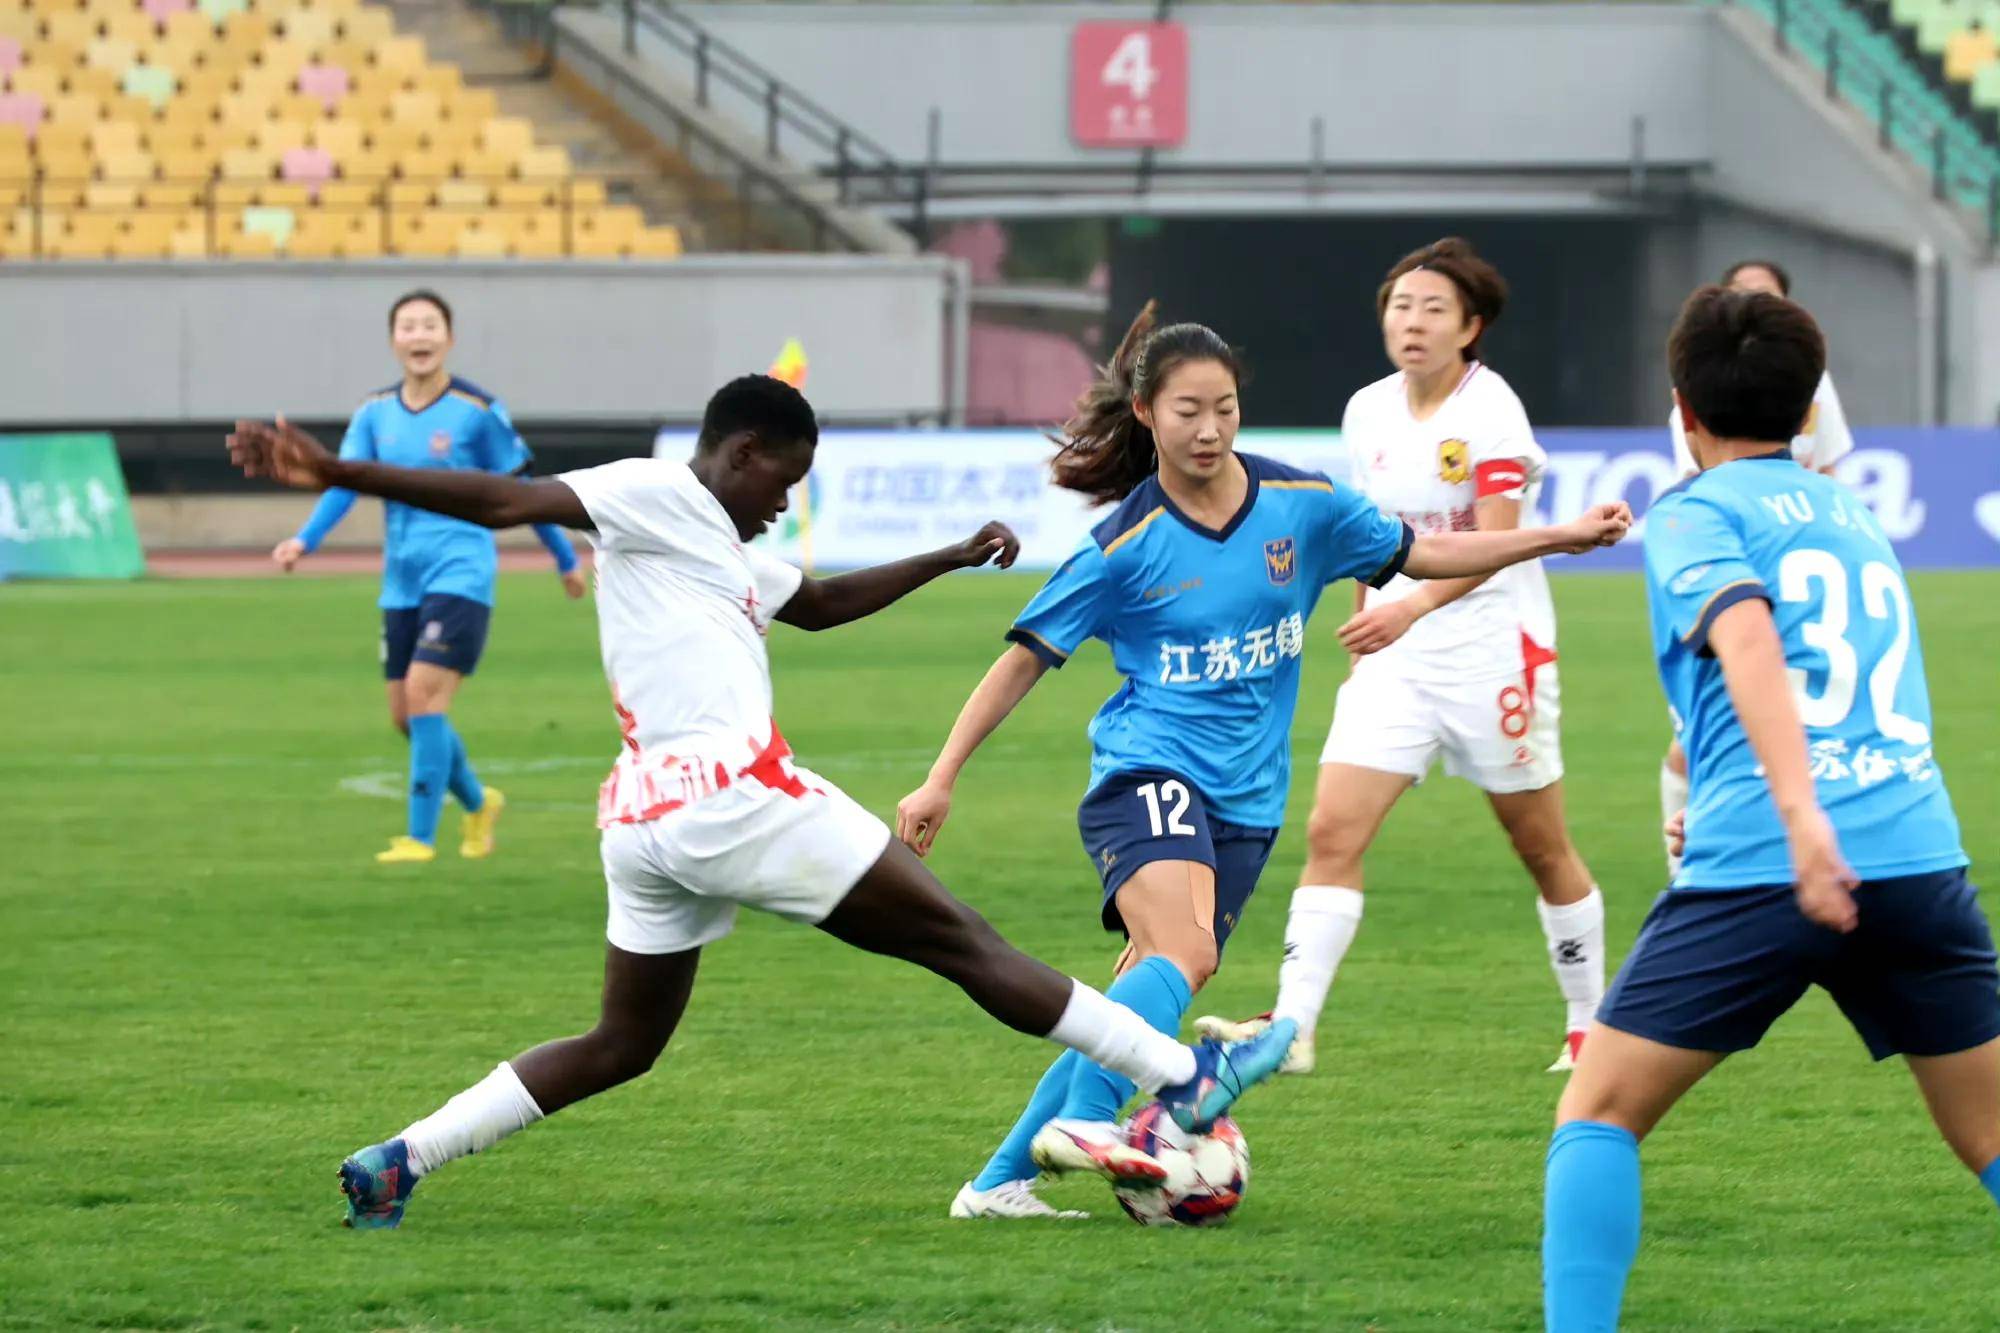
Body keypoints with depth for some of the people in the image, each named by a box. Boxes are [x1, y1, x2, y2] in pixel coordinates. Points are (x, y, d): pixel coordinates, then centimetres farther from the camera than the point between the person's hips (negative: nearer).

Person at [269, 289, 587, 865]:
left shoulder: (478, 411, -5)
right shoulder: (375, 413, 6)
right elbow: (344, 483, -3)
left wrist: (566, 559, 11)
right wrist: (305, 540, -21)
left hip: (459, 575, -5)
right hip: (403, 583, 5)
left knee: (424, 697, -17)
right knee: (405, 716, 8)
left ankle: (421, 838, -11)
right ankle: (478, 803, 33)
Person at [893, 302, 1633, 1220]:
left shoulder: (1302, 506, 1)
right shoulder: (1127, 543, -8)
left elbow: (1421, 555, 15)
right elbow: (1027, 659, -1)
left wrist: (1563, 538, 11)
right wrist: (941, 781, -3)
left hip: (1246, 799, 4)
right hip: (1147, 773, -4)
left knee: (1144, 996, 1)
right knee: (1181, 958, -30)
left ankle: (999, 1181, 7)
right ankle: (1082, 1119, -38)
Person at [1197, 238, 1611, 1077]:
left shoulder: (1489, 411, -13)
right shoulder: (1369, 413, 6)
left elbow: (1495, 541, -23)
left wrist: (1412, 607, -37)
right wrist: (1363, 628, 21)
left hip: (1494, 650, -5)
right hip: (1397, 654, 5)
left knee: (1542, 849, 8)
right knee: (1331, 832, -10)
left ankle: (1590, 1024, 25)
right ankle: (1291, 1028, -16)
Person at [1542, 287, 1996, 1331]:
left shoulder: (1695, 513, 5)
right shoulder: (1857, 518, 23)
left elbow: (1746, 636, -16)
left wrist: (1797, 811, -28)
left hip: (1760, 870, -5)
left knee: (1598, 1113, 6)